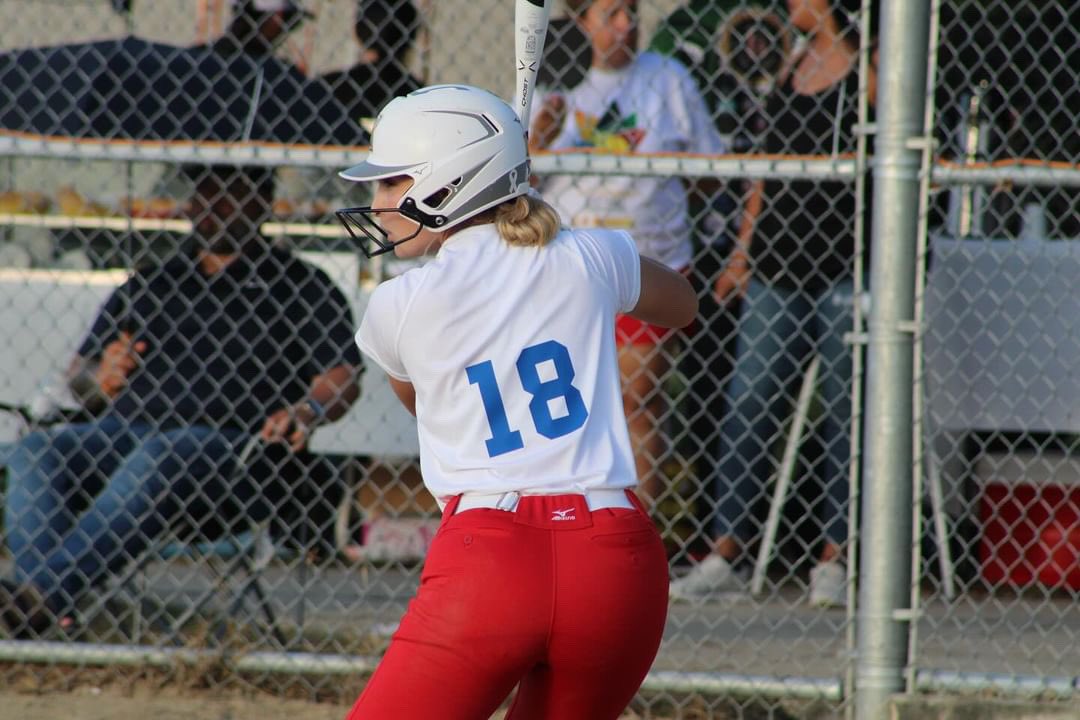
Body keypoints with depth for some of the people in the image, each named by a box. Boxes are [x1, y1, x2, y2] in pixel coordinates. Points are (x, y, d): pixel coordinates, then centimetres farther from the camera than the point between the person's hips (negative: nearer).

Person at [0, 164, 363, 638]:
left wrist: (306, 410, -25)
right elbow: (78, 372, 23)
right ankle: (43, 614, -42)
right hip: (126, 432, 5)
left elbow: (343, 378, -1)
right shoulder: (147, 284, 27)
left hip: (236, 452, -5)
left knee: (159, 456, -38)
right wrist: (98, 380, -3)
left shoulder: (299, 287, 13)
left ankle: (47, 595, -48)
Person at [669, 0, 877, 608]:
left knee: (845, 416, 0)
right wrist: (744, 250, 18)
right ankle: (724, 555, 7)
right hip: (778, 266, 7)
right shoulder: (793, 67, 16)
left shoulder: (870, 70, -5)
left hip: (846, 267, -7)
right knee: (748, 410, 4)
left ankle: (835, 561, 5)